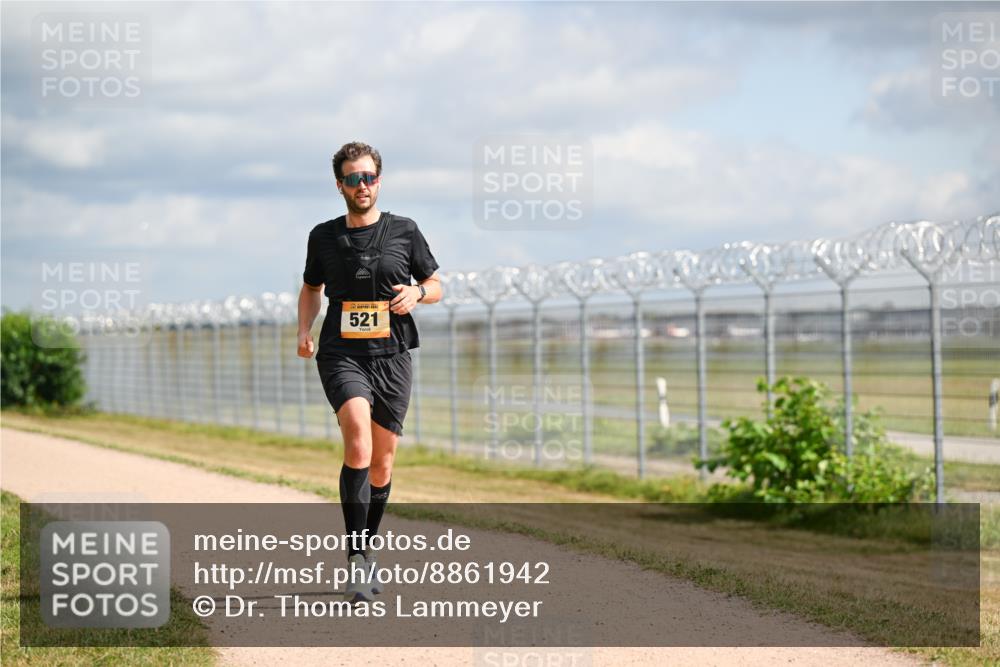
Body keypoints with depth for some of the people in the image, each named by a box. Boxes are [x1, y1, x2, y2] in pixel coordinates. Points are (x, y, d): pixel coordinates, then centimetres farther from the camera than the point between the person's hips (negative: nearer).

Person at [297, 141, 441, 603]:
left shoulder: (405, 232, 4)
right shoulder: (323, 237, 6)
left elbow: (435, 286, 14)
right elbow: (310, 288, 22)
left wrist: (416, 293, -9)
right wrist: (304, 331, 5)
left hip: (391, 357, 2)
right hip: (342, 356, -2)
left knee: (382, 462, 7)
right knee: (358, 437, -25)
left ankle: (366, 551, 27)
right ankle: (355, 557, -25)